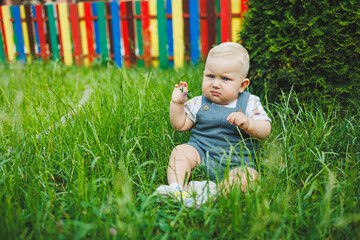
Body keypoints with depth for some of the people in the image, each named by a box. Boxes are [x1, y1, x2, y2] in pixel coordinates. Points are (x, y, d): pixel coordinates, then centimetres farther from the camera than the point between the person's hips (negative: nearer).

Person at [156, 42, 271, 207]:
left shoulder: (250, 103, 2)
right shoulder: (198, 103, 7)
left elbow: (265, 131, -5)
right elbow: (179, 125, 9)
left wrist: (247, 123, -25)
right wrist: (177, 103, -5)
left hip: (236, 163, -1)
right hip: (201, 153, 2)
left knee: (248, 176, -30)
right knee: (180, 151, -23)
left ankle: (212, 191, -38)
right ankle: (176, 189, -35)